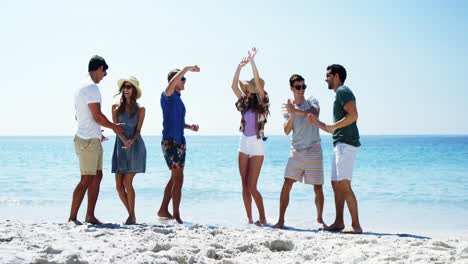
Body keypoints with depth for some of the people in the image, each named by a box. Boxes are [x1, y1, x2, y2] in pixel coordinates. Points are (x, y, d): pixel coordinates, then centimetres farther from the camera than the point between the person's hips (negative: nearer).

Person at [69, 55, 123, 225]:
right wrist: (114, 127, -2)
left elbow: (78, 116, 23)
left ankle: (90, 216, 13)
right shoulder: (91, 87, -14)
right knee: (86, 180, -8)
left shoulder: (82, 87, 17)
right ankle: (72, 217, -4)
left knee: (97, 177, 11)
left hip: (93, 140, 10)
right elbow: (97, 116, -18)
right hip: (88, 141, -10)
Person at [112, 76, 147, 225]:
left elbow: (138, 130, -2)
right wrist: (124, 140, -21)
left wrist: (132, 141, -22)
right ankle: (131, 214, 15)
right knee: (119, 185, -2)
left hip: (135, 147, -3)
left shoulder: (140, 109, 2)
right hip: (120, 147, 3)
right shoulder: (116, 107, 6)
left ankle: (132, 216, 3)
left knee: (127, 183, -10)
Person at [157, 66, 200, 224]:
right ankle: (176, 216, -8)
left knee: (175, 178, 14)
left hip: (180, 142, 9)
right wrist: (187, 68, -28)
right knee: (178, 179, -11)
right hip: (170, 141, -9)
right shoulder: (168, 96, -7)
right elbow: (171, 83, -31)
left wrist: (189, 127, 10)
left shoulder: (178, 98, 18)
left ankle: (163, 210, 23)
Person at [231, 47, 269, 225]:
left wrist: (252, 61, -16)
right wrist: (240, 66, -6)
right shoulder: (245, 102, 9)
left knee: (252, 187, -8)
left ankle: (263, 218, 5)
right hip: (243, 145, 6)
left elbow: (258, 82, -18)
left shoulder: (261, 103, -6)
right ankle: (249, 219, 12)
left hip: (256, 146, -6)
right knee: (245, 186, 5)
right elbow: (234, 86, 1)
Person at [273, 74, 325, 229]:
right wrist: (292, 116, -19)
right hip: (296, 151, 2)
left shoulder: (312, 101, 3)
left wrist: (295, 110, -23)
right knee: (287, 184, -8)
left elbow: (315, 113, -20)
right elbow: (287, 131, -4)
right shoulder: (288, 108, 8)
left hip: (314, 151, -1)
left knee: (318, 188, 2)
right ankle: (281, 220, -3)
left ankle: (320, 219, 19)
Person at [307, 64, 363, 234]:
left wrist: (333, 126, -15)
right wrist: (317, 123, 21)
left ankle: (356, 225, -15)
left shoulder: (343, 91, -5)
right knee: (336, 183, 11)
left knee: (344, 184, -15)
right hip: (340, 144, 11)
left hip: (346, 143, -11)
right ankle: (339, 222, 16)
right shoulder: (340, 94, 25)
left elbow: (353, 115, -20)